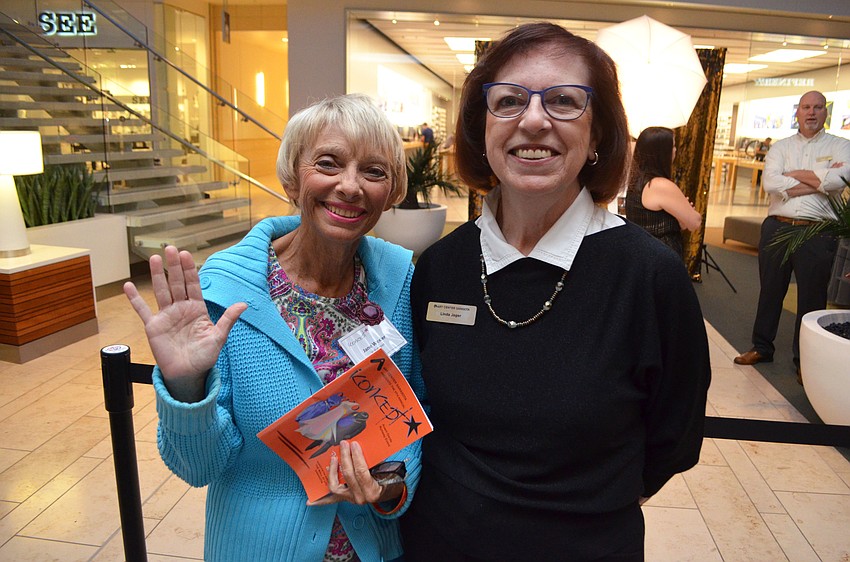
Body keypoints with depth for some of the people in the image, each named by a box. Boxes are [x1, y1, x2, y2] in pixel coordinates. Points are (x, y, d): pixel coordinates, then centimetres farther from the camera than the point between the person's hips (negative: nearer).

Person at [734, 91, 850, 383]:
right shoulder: (780, 147, 8)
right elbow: (770, 183, -10)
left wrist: (794, 174, -9)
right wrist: (819, 181, -11)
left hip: (817, 233, -2)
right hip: (777, 227, 2)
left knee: (811, 298, 5)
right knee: (769, 291, 12)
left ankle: (804, 360, 19)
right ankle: (762, 348, 27)